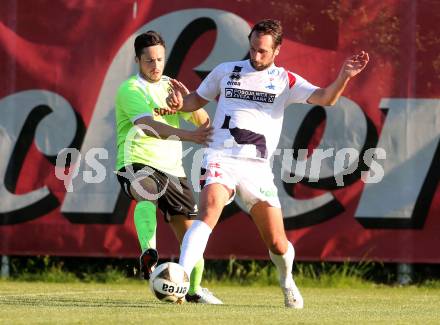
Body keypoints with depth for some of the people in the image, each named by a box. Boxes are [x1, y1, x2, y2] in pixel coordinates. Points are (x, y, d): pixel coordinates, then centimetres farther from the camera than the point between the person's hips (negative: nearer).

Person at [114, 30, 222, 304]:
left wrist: (188, 98, -12)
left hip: (171, 168, 6)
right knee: (148, 195, -39)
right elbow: (150, 125, -25)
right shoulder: (131, 90, -7)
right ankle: (149, 253, -54)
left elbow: (203, 122, 9)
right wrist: (190, 136, -38)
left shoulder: (171, 87, 15)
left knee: (189, 230, 4)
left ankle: (195, 289, 19)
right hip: (138, 163, -6)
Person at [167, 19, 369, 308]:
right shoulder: (226, 71, 12)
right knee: (209, 210, -31)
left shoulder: (286, 81, 8)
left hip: (257, 168, 1)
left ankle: (287, 282, 34)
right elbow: (197, 100, 24)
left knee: (278, 244, 1)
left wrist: (344, 77, -25)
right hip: (221, 159, -1)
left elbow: (325, 98, -5)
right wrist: (179, 102, 1)